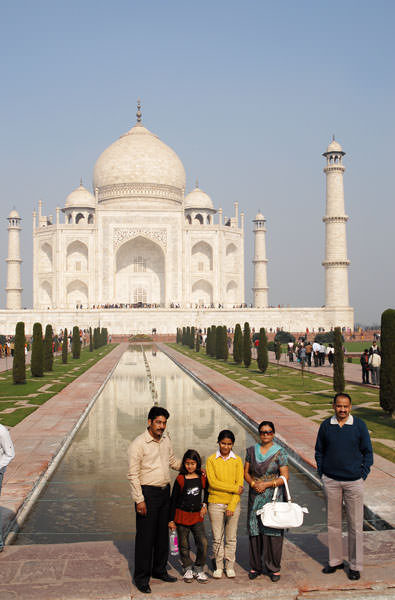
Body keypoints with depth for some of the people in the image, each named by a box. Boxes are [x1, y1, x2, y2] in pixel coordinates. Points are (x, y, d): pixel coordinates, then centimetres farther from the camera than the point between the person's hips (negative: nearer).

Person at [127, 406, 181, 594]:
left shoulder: (165, 439, 7)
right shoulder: (138, 444, -14)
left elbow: (173, 461, 22)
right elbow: (133, 474, -14)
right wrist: (139, 499, -17)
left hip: (165, 491, 7)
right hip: (148, 493, -7)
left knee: (163, 534, 15)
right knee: (145, 536, -1)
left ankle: (159, 570, 30)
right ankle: (141, 577, 11)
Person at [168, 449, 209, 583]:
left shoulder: (202, 478, 1)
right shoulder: (180, 479, -7)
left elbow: (207, 491, 22)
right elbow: (173, 500, -3)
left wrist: (204, 504, 8)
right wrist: (171, 520, -4)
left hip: (197, 516, 2)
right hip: (182, 515, -2)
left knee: (203, 543, -8)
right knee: (184, 545, 7)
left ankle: (199, 569, 9)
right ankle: (188, 569, 25)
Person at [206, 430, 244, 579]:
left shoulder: (237, 460, 3)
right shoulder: (211, 460, -1)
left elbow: (240, 484, -1)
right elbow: (213, 482, -10)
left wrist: (232, 505, -9)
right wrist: (234, 488, -13)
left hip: (233, 503, 1)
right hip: (215, 503, -1)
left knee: (231, 538, 7)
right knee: (217, 537, 5)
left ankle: (230, 566, 20)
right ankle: (218, 567, 18)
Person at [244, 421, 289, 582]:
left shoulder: (279, 452, -3)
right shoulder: (252, 450, 7)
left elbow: (284, 477, -5)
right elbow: (246, 472, 10)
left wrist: (266, 484, -14)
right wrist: (253, 483, -9)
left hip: (273, 496, -3)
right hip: (255, 496, 3)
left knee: (273, 531, -2)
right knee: (254, 530, 5)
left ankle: (274, 568, 11)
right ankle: (255, 566, 18)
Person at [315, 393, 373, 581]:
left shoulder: (359, 425, -3)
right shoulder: (326, 425, 1)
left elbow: (368, 452, 4)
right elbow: (319, 451, 11)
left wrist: (363, 475, -3)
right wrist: (322, 473, 4)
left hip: (353, 481, -2)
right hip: (331, 481, 2)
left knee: (355, 525, 3)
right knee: (333, 523, 10)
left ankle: (355, 565, 15)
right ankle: (335, 560, 24)